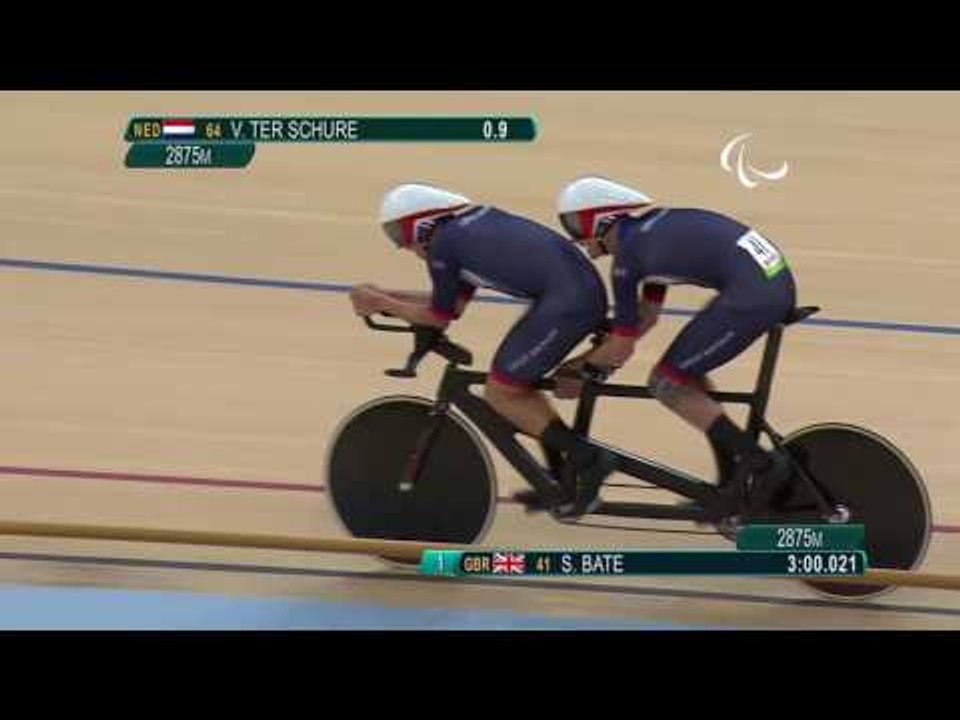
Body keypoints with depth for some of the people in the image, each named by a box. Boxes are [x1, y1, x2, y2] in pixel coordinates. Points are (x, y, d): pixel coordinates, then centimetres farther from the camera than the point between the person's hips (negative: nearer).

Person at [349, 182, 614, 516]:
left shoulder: (442, 241, -3)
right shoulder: (475, 220, 22)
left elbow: (440, 316, 5)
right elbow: (455, 302, 24)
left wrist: (379, 303, 15)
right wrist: (385, 294, 25)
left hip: (567, 303, -9)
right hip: (588, 290, 9)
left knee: (500, 392, 4)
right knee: (515, 386, 19)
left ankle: (586, 458, 5)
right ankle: (566, 474, 25)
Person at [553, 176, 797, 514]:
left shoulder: (626, 254, -5)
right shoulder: (654, 226, 21)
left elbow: (622, 348, 0)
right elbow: (647, 316, 26)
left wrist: (583, 369, 17)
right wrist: (592, 360, 28)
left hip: (753, 293, -9)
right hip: (777, 278, 9)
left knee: (667, 384, 2)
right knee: (685, 372, 20)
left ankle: (762, 463, 2)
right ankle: (735, 480, 24)